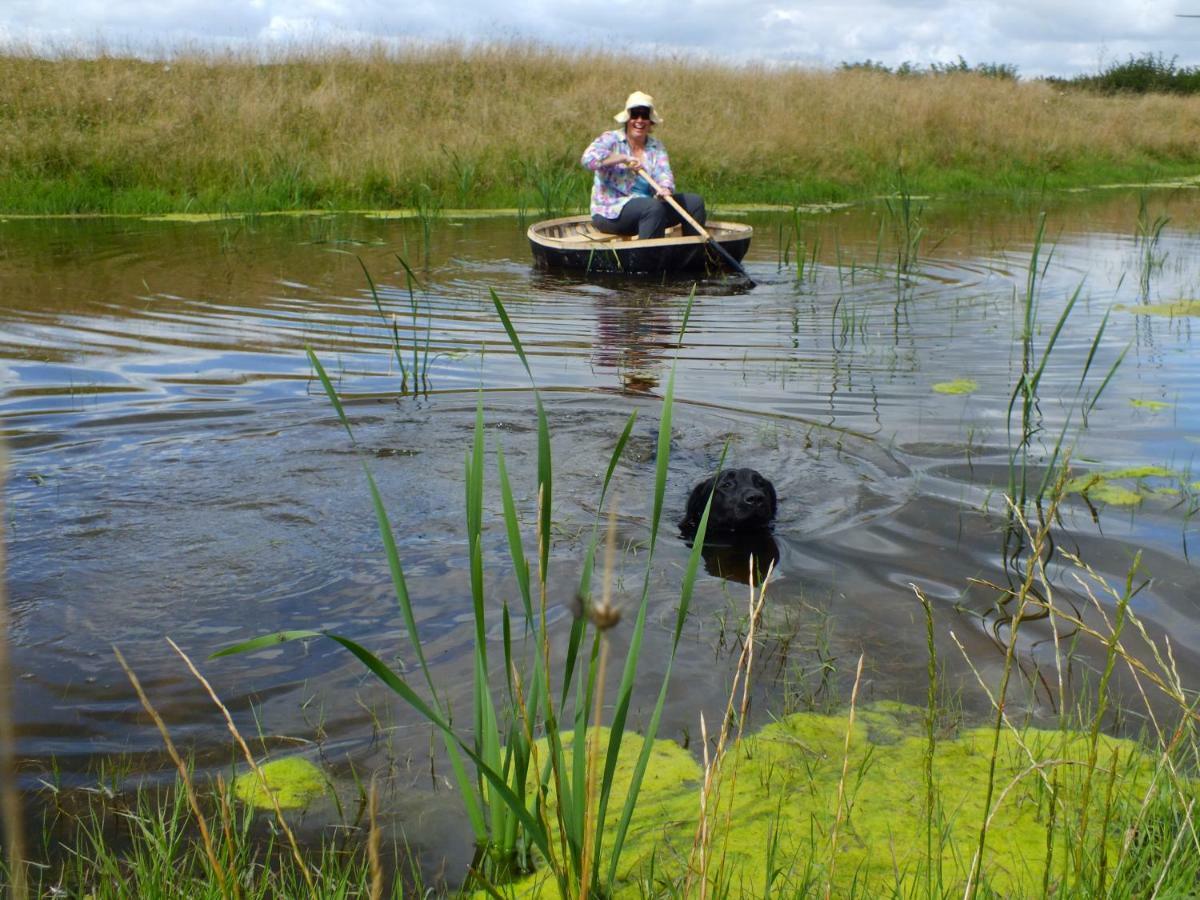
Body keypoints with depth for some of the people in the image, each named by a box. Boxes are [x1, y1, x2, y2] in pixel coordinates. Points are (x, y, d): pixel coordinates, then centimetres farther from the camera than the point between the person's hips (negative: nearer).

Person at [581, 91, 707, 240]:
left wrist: (665, 188, -30)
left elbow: (664, 172, -6)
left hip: (648, 208, 6)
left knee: (694, 201, -7)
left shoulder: (656, 146, 11)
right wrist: (623, 158, -26)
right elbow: (588, 158, -21)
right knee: (654, 206, -34)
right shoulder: (611, 139, -3)